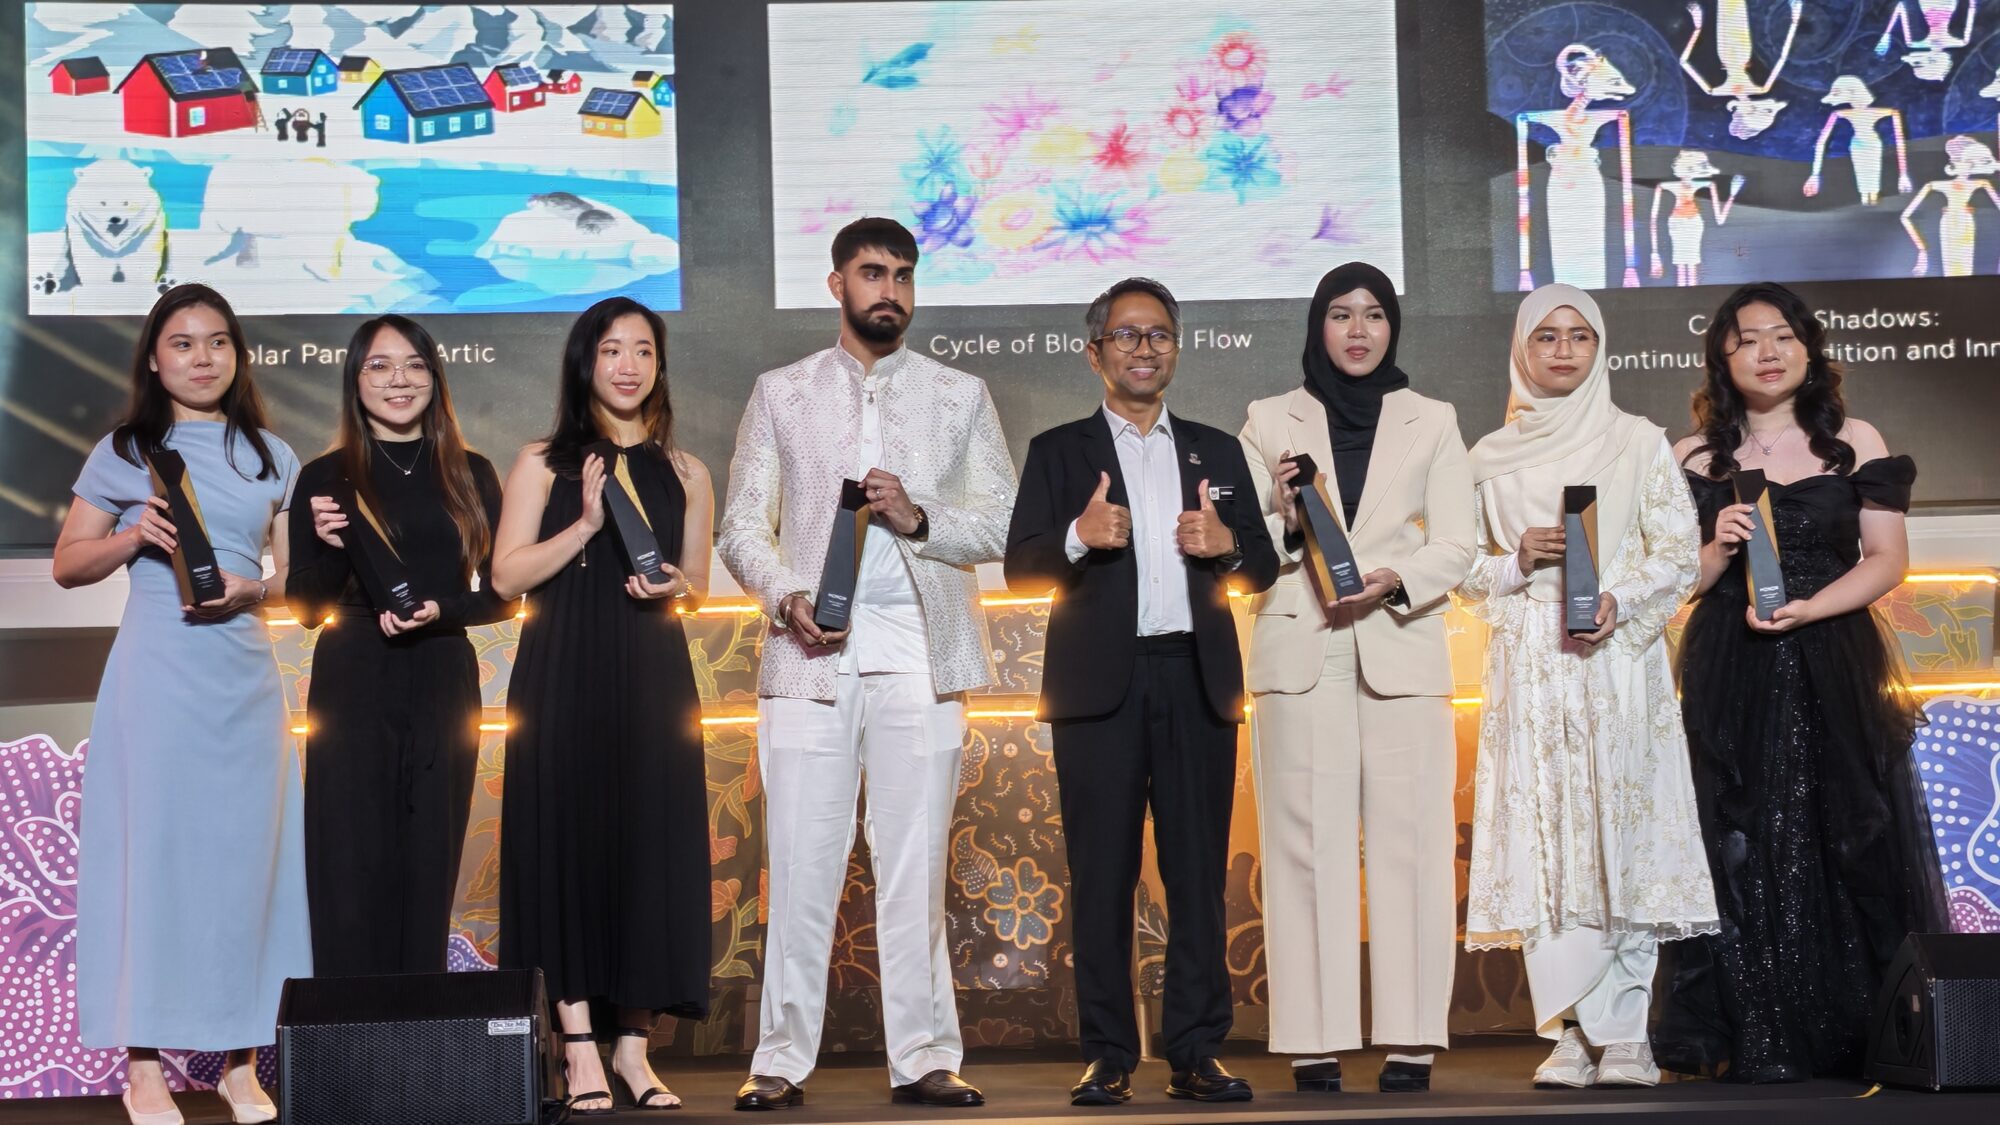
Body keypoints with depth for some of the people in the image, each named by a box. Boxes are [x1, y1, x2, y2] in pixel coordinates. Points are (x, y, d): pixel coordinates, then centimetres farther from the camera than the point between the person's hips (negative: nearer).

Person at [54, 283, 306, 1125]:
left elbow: (297, 576, 14)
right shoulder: (123, 454, 7)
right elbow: (68, 564, 8)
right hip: (155, 671, -2)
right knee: (152, 842, -4)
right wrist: (131, 537, -10)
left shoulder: (272, 458, 13)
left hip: (245, 670, 3)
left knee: (246, 848, 1)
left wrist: (250, 590, -7)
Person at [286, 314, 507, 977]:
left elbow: (501, 594, 9)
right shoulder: (326, 479, 4)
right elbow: (305, 606, 4)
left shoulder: (470, 476, 9)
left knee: (429, 870, 4)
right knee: (353, 871, -3)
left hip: (443, 690, 2)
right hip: (352, 691, -1)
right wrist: (328, 546, -14)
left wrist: (439, 610, -10)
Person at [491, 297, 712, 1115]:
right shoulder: (545, 464, 5)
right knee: (568, 840, -3)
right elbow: (507, 577, -2)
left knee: (651, 847, 0)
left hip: (652, 680, 2)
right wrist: (585, 525, -13)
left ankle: (634, 1043, 7)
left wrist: (671, 584, -4)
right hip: (564, 680, -2)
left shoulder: (683, 473, 13)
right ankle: (580, 1047, 1)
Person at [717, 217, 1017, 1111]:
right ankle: (782, 1060, 4)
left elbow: (1005, 526, 8)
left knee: (915, 863, 0)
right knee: (802, 863, -3)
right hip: (811, 649, 0)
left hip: (919, 654, 0)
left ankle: (924, 1059, 6)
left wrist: (919, 518, -9)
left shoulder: (960, 397, 14)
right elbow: (742, 527, 9)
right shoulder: (781, 394, 13)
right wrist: (785, 596, -9)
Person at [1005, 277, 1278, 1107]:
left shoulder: (1216, 452, 17)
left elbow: (1263, 570, 14)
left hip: (1197, 681, 2)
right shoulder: (1059, 452, 10)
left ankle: (1196, 1054, 6)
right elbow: (1021, 569, 1)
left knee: (1198, 870, 1)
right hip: (1100, 685, -2)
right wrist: (1078, 537, -18)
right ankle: (1107, 1057, 3)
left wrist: (1227, 543, -7)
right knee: (1102, 873, -1)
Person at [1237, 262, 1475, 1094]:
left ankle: (1410, 1042, -2)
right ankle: (1315, 1044, -3)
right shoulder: (1270, 422, 13)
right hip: (1300, 658, 0)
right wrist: (1284, 524, -12)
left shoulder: (1432, 423, 13)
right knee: (1307, 846, -4)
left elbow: (1456, 547, 5)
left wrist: (1395, 581, -12)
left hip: (1401, 656, 0)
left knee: (1408, 843, -4)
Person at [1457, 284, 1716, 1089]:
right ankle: (1574, 1032, 1)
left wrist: (1618, 600, -13)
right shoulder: (1490, 457, 12)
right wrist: (1516, 562, -7)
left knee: (1622, 832, -7)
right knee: (1543, 840, -3)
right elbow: (1463, 569, 12)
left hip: (1618, 656, -1)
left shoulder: (1638, 442, 8)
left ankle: (1623, 1037, -3)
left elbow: (1680, 554, 3)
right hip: (1529, 665, 2)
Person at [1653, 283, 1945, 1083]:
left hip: (1834, 672, 0)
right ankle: (1757, 1039, 1)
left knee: (1848, 844, -2)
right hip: (1730, 678, 0)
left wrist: (1808, 607, -13)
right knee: (1743, 848, -3)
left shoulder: (1856, 444, 7)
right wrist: (1718, 550, -13)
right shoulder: (1696, 458, 9)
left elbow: (1887, 560, 1)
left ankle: (1854, 1034, 5)